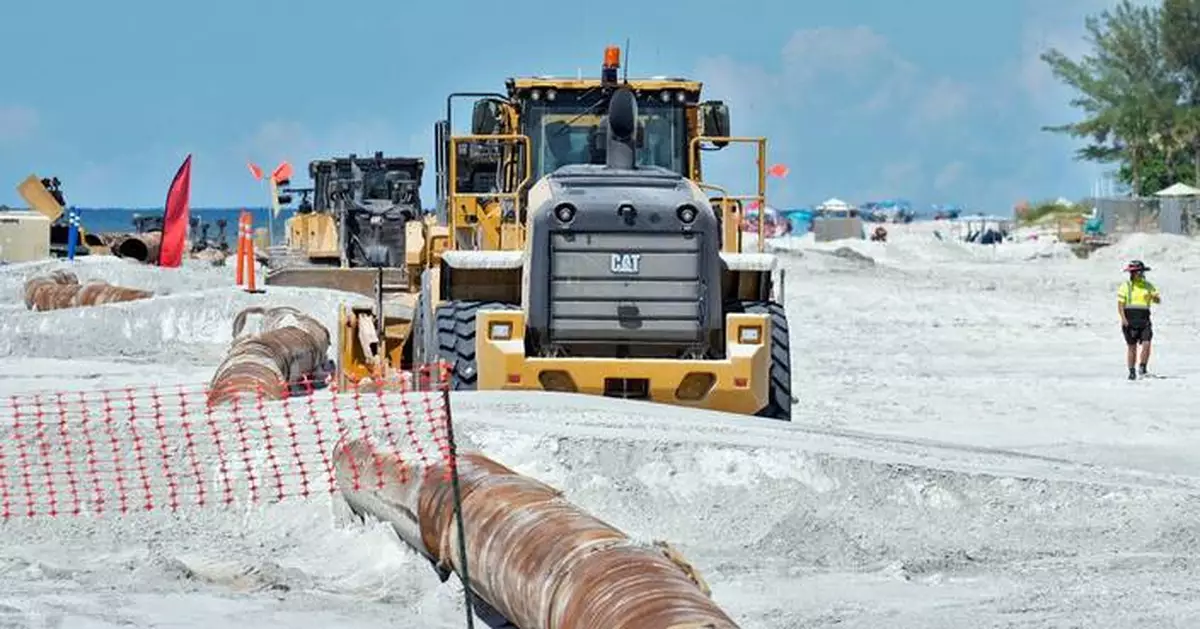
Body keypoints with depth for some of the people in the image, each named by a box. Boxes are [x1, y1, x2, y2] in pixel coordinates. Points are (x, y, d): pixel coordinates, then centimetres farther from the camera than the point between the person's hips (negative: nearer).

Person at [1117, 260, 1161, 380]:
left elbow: (1158, 301, 6)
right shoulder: (1125, 286, 1)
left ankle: (1142, 367, 1)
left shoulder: (1148, 286, 10)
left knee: (1146, 344, -14)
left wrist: (1155, 297, -18)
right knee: (1132, 347, 1)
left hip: (1144, 321, 2)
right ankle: (1132, 372, 10)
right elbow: (1120, 304, -2)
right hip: (1130, 321, -2)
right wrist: (1123, 319, -15)